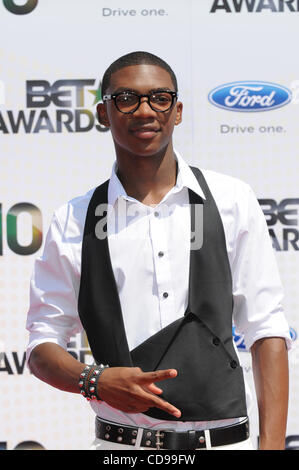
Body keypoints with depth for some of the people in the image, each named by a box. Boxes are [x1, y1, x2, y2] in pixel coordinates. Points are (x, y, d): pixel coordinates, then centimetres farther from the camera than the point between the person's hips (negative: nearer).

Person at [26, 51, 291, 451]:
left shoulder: (232, 201, 3)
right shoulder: (73, 222, 2)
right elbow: (42, 346, 5)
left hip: (225, 442, 0)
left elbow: (266, 331, 1)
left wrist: (272, 443, -7)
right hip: (122, 444, 0)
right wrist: (95, 381, -15)